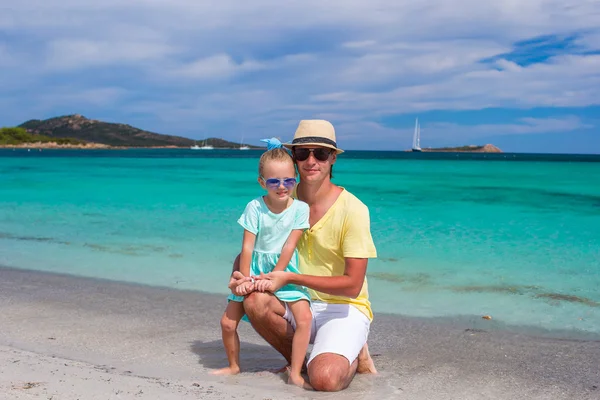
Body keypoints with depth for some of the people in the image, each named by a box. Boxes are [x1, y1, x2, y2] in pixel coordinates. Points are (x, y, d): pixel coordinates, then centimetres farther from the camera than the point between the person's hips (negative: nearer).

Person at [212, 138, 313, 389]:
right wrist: (245, 279, -14)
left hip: (284, 270, -1)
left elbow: (289, 247, -11)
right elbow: (247, 247, -9)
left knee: (304, 317, -21)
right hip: (255, 269, 1)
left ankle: (295, 373, -8)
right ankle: (234, 366, 27)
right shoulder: (255, 207, -9)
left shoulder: (300, 208, -10)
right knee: (228, 322, 1)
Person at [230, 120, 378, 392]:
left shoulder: (353, 209, -16)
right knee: (255, 300, -26)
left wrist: (289, 277, -24)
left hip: (345, 308, -4)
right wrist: (239, 274, -19)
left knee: (324, 378, -30)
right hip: (300, 304, 5)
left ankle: (354, 355, 7)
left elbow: (352, 285, -19)